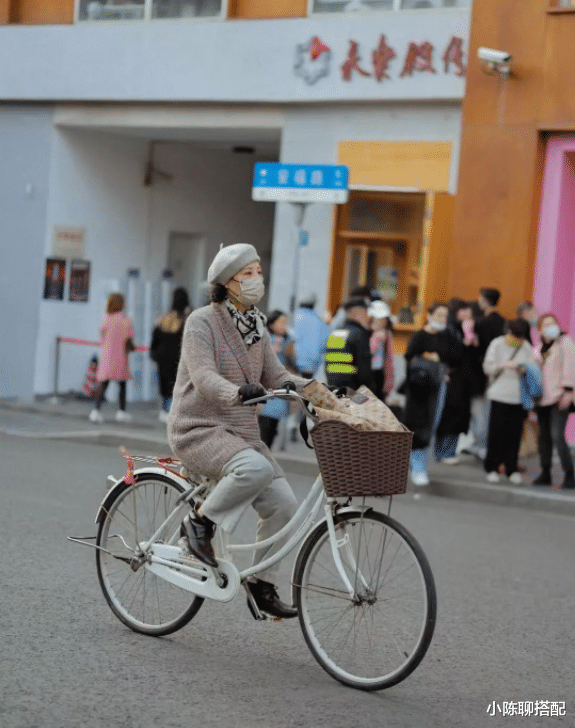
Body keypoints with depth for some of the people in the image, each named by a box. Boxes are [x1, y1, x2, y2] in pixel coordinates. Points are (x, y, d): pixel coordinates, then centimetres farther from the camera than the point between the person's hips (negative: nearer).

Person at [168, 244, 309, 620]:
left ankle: (262, 585, 7)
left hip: (242, 432, 7)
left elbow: (275, 375, 11)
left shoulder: (257, 325, 12)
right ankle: (199, 523, -12)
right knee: (256, 468, -35)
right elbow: (204, 378, -23)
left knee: (284, 504, -8)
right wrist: (238, 392, -42)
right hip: (199, 430, -7)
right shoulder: (202, 322, -10)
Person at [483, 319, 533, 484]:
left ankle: (512, 469, 10)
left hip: (520, 397, 2)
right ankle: (492, 467, 8)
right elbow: (487, 367, 0)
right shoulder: (497, 344, 2)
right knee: (497, 432, -2)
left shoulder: (526, 347, 10)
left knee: (515, 433, 1)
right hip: (500, 395, -2)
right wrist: (504, 365, -15)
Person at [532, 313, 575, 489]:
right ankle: (545, 473, 19)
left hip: (559, 398, -6)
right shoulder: (538, 349, 18)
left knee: (557, 435, -17)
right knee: (544, 436, 9)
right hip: (543, 399, 7)